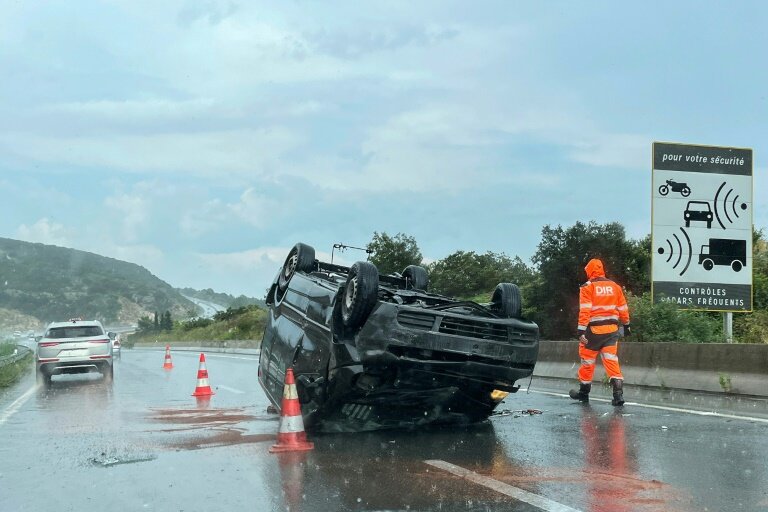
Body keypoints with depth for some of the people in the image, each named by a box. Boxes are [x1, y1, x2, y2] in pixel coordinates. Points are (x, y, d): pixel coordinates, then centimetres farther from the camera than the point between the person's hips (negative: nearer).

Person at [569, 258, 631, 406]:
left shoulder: (587, 287, -7)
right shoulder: (615, 286, 8)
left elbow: (585, 310, -15)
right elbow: (623, 308, 13)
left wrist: (581, 330, -17)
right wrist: (626, 325, 27)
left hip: (593, 330, -4)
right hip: (611, 330, 4)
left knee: (588, 360, 10)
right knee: (611, 360, 1)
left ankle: (584, 392, 22)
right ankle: (618, 392, -13)